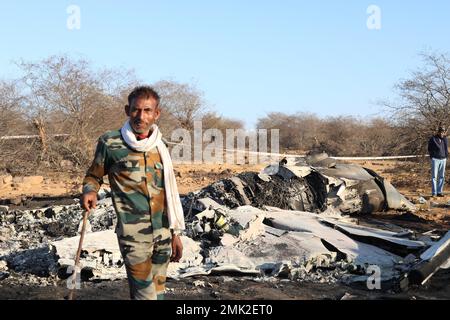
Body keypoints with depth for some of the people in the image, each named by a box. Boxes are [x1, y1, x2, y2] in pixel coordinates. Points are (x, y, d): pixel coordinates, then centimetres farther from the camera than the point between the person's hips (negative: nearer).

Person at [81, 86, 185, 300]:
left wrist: (175, 233, 15)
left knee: (158, 292, 11)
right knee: (145, 295, -10)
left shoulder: (160, 147, 9)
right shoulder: (110, 143, -5)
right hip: (133, 236, -5)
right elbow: (93, 176, 9)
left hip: (163, 234, 5)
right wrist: (90, 191, -14)